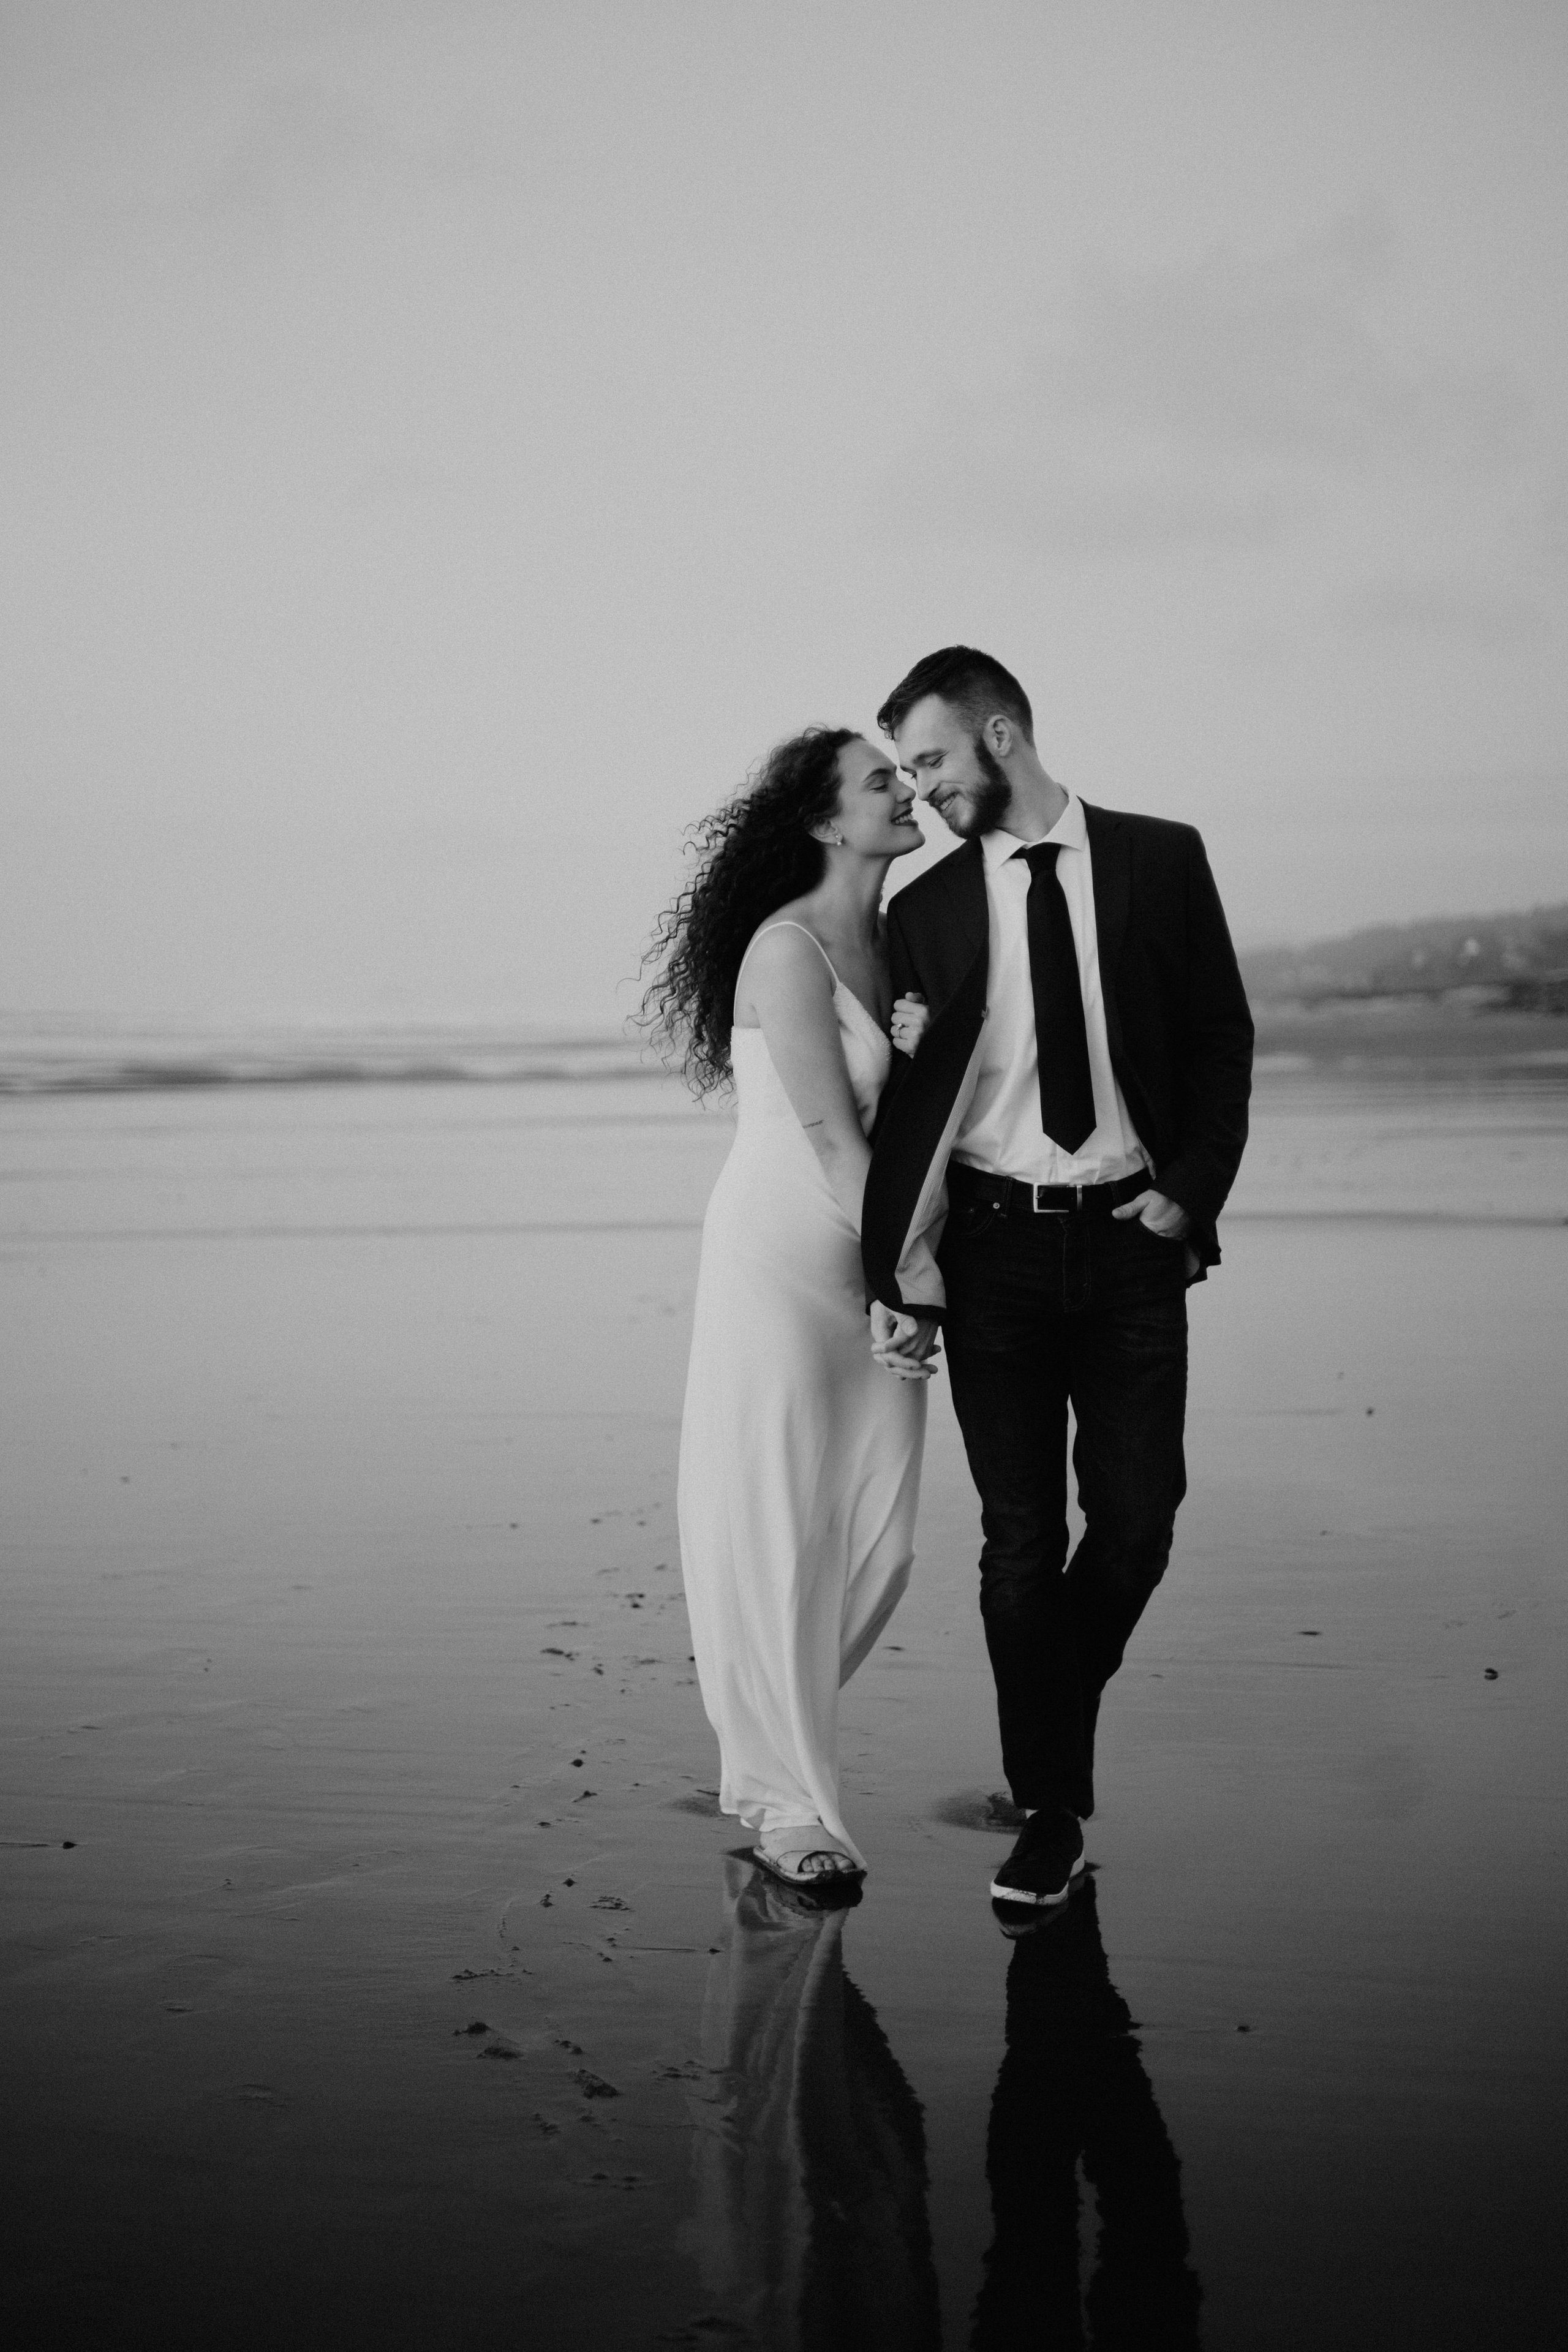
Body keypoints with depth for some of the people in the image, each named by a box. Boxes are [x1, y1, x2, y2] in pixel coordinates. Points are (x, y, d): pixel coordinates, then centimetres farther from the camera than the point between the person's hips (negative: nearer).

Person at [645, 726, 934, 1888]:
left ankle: (773, 1727, 31)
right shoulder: (788, 948, -13)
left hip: (873, 1262, 7)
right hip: (780, 1260, -7)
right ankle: (790, 1803, 12)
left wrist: (926, 1047, -8)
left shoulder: (896, 940, 11)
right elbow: (829, 1136, -17)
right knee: (780, 1531, 0)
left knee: (881, 1538, 7)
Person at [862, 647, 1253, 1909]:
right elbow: (909, 1102, 1)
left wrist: (1194, 1191, -5)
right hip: (994, 1247, 0)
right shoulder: (928, 908, 3)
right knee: (1022, 1539, 2)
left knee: (1137, 1521, 2)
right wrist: (901, 1276, -8)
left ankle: (1059, 1707, 31)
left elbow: (1223, 1034, 6)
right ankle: (1051, 1808, 13)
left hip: (1133, 1240, 0)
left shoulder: (1161, 859, 2)